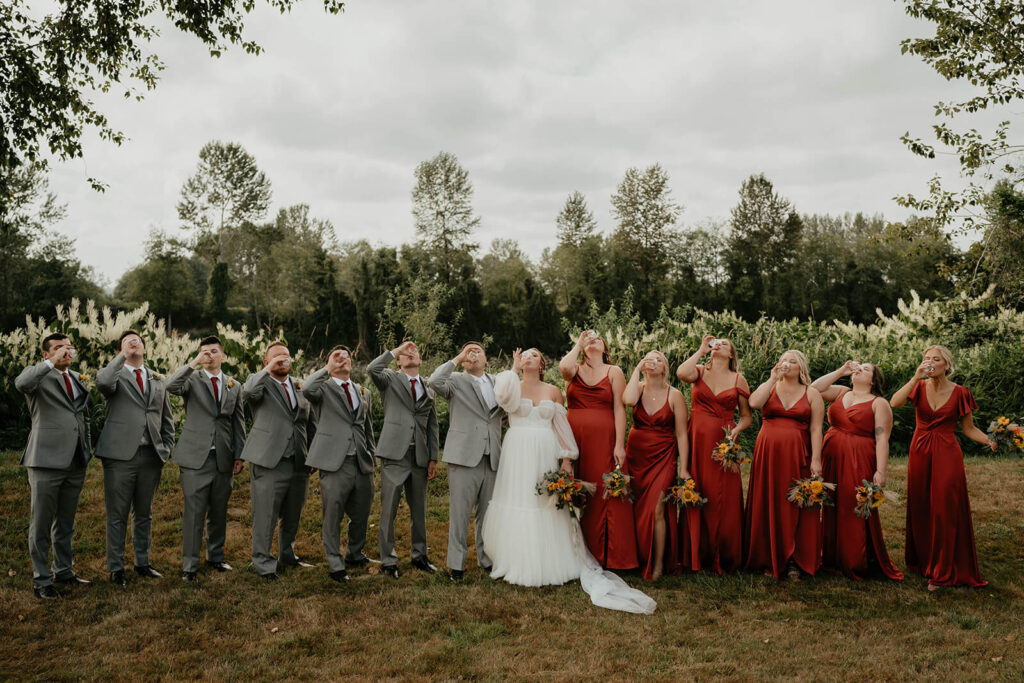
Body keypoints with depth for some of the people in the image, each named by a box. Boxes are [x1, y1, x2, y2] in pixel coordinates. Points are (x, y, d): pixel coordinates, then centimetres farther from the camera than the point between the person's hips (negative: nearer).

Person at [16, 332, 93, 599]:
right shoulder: (39, 375, -2)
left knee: (65, 523, 17)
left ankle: (64, 571, 28)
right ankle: (41, 580, 12)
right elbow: (21, 384, -28)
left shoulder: (78, 379, 16)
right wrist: (52, 363, -25)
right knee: (41, 524, 3)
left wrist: (87, 446, 18)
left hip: (75, 463, 6)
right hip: (46, 461, -6)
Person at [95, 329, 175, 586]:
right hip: (120, 456, -4)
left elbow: (167, 420, 20)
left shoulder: (158, 380, 16)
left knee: (144, 514, 13)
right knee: (117, 515, 2)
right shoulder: (116, 375, 3)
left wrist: (165, 450, 10)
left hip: (151, 456, 4)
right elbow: (103, 382, -25)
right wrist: (123, 356, -17)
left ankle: (142, 563, 25)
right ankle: (115, 568, 12)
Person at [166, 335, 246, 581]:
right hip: (196, 457, -3)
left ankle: (216, 556, 26)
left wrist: (239, 455, 9)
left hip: (224, 459, 4)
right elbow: (171, 386, -21)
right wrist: (193, 363, -20)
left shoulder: (234, 386, 13)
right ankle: (189, 565, 4)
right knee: (194, 512, -4)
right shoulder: (192, 380, 3)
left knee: (219, 511, 11)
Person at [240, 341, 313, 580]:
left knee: (292, 516, 16)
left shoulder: (300, 386, 17)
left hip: (299, 462, 5)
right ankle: (263, 562, 11)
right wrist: (268, 369, -21)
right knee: (265, 516, -2)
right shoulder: (259, 382, 2)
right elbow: (248, 392, -24)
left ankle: (287, 553, 34)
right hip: (268, 462, -5)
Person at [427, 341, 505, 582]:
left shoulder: (498, 383, 17)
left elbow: (506, 414, 22)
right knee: (460, 514, 0)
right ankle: (456, 564, 10)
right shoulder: (456, 381, 1)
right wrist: (456, 359, -10)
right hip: (464, 457, -4)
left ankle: (486, 560, 25)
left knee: (488, 514, 12)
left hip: (492, 459, 4)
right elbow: (434, 382, -18)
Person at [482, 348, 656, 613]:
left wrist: (566, 460, 0)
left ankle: (547, 564, 14)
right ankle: (517, 563, 12)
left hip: (545, 454, 1)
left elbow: (560, 428, 9)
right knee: (517, 503, 0)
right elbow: (504, 397, -19)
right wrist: (514, 367, -7)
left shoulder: (553, 392, 10)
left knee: (546, 505, 2)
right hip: (518, 454, -1)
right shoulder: (514, 386, 6)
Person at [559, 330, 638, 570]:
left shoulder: (613, 372, 8)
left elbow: (619, 409, 0)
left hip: (604, 440, -1)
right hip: (575, 440, 2)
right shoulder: (575, 369, 11)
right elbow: (563, 366, -15)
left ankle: (609, 555, 3)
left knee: (607, 494, -5)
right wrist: (578, 344, 1)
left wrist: (619, 445, -9)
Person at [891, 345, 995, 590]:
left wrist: (991, 441, -15)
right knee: (919, 509, 10)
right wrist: (916, 378, -23)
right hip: (919, 452, 2)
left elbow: (968, 428, 3)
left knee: (944, 510, -3)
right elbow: (895, 403, -18)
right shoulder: (919, 387, 1)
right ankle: (921, 561, 27)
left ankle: (941, 572, 8)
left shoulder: (960, 393, -3)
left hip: (947, 454, -2)